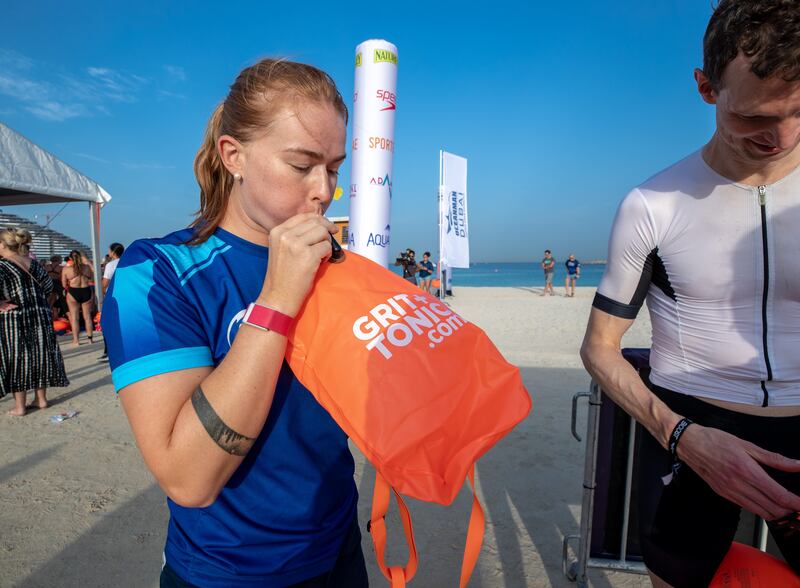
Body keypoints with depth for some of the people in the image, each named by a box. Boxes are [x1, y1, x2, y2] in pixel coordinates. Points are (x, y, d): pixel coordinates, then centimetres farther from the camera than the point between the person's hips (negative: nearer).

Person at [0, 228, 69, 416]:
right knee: (40, 355, 13)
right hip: (41, 316, 5)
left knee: (16, 359, 4)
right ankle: (41, 398, 22)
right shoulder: (33, 263, 7)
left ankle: (20, 406, 11)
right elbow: (48, 285, 13)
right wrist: (35, 300, 14)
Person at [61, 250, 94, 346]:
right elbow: (92, 276, 16)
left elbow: (64, 285, -2)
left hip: (73, 293, -1)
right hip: (86, 292, 2)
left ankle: (76, 340, 9)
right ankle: (90, 338, 16)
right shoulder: (87, 267, -2)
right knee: (87, 316, 11)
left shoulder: (66, 269, -5)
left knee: (74, 317, 7)